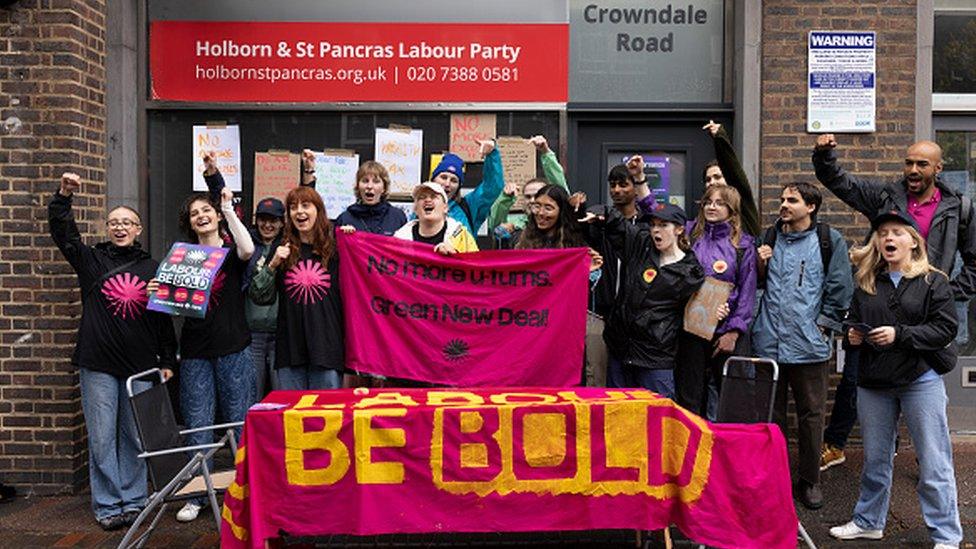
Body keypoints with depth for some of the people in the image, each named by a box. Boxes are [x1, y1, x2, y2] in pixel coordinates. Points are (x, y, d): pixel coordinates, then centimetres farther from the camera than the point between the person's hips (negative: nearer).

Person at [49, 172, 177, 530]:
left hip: (140, 367, 1)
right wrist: (63, 198, -19)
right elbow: (62, 232, -4)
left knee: (135, 437, 7)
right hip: (98, 366, 0)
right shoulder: (92, 260, 9)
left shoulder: (153, 269, 9)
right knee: (101, 438, 2)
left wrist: (167, 361, 7)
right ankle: (107, 505, 11)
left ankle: (133, 501, 18)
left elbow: (165, 317, 10)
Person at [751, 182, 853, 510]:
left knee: (811, 415, 7)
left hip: (809, 345, -3)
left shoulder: (829, 240, -1)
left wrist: (824, 325, -7)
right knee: (771, 415, 12)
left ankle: (810, 480, 22)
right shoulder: (770, 239, 11)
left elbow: (840, 289, -2)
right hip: (768, 343, 4)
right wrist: (760, 265, 1)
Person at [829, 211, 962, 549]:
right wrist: (853, 334, -2)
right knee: (875, 459, 16)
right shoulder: (867, 283, 9)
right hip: (874, 382, 4)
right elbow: (854, 321, 20)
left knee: (934, 463, 1)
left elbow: (946, 328, -11)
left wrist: (900, 334, -20)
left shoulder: (933, 282, -3)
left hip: (920, 380, -4)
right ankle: (868, 522, 30)